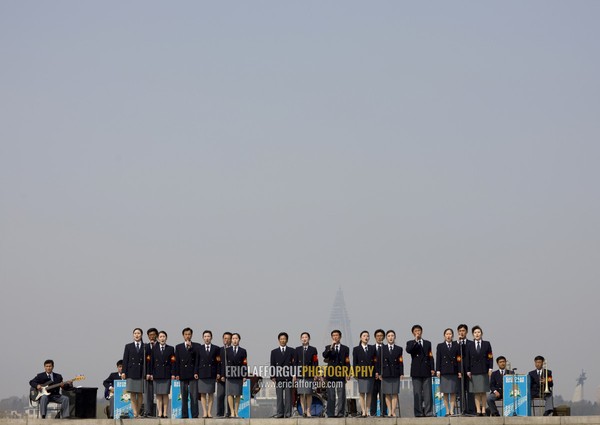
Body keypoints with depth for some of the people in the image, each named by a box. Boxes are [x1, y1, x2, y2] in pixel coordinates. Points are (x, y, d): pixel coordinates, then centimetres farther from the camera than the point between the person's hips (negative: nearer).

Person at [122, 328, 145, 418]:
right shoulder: (128, 346, 10)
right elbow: (125, 360, 6)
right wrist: (124, 372, -2)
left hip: (141, 373, -1)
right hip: (131, 372, 1)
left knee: (140, 394, 1)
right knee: (132, 394, -4)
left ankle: (138, 412, 5)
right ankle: (135, 413, -8)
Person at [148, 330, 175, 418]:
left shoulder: (170, 349, 7)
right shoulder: (154, 348, 9)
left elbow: (173, 362, 4)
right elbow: (151, 362, 7)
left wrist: (173, 374, -4)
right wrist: (151, 373, 0)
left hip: (166, 374, -1)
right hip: (157, 374, 1)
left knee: (165, 394, -3)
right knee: (158, 395, 0)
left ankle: (165, 413, -2)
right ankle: (159, 413, 1)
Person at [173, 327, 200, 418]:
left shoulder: (196, 346, 7)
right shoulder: (179, 347, 13)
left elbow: (197, 360, 2)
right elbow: (177, 361, 9)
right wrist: (177, 374, 2)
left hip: (193, 374, -2)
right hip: (183, 375, 2)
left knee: (194, 396, -6)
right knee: (184, 396, 3)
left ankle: (195, 415, -6)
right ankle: (184, 415, 6)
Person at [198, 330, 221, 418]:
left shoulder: (216, 349, 6)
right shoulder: (199, 348, 8)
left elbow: (218, 362, 4)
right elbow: (197, 362, 6)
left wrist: (218, 373, -4)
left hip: (212, 374, 0)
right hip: (202, 374, 0)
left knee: (211, 393, 2)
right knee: (203, 394, -1)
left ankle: (209, 411, 4)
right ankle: (204, 412, 1)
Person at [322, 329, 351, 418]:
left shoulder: (345, 348, 11)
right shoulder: (328, 347, 12)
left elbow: (347, 362, 8)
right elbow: (324, 355, -9)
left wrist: (347, 373, -1)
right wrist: (331, 347, -17)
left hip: (341, 374, 0)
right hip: (331, 373, 0)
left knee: (341, 395, -4)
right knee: (331, 395, 0)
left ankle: (340, 413, -3)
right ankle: (331, 413, 3)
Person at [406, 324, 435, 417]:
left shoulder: (427, 343, 16)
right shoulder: (410, 343, 9)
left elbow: (430, 357, 12)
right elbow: (408, 350, -14)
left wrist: (432, 368, 2)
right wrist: (416, 341, -14)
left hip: (426, 371, 2)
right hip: (416, 371, -2)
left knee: (427, 393, -2)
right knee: (417, 393, -3)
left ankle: (428, 412, -2)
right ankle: (418, 412, -1)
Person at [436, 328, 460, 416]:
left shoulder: (456, 346, 8)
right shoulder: (440, 346, 8)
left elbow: (459, 359, 4)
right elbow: (438, 359, 4)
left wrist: (459, 371, -3)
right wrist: (438, 370, -5)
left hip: (454, 371, 0)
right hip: (444, 372, 0)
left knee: (453, 392, 0)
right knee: (445, 393, 0)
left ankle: (452, 411, 1)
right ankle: (447, 411, 3)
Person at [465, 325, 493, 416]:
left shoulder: (486, 344, 7)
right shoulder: (469, 345, 7)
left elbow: (490, 357, 4)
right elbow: (467, 359, 5)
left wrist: (490, 368, -6)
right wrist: (467, 370, -2)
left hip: (484, 371, 0)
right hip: (474, 371, 0)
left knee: (483, 392, 2)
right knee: (476, 392, 0)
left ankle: (483, 409, 4)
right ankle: (478, 410, 0)